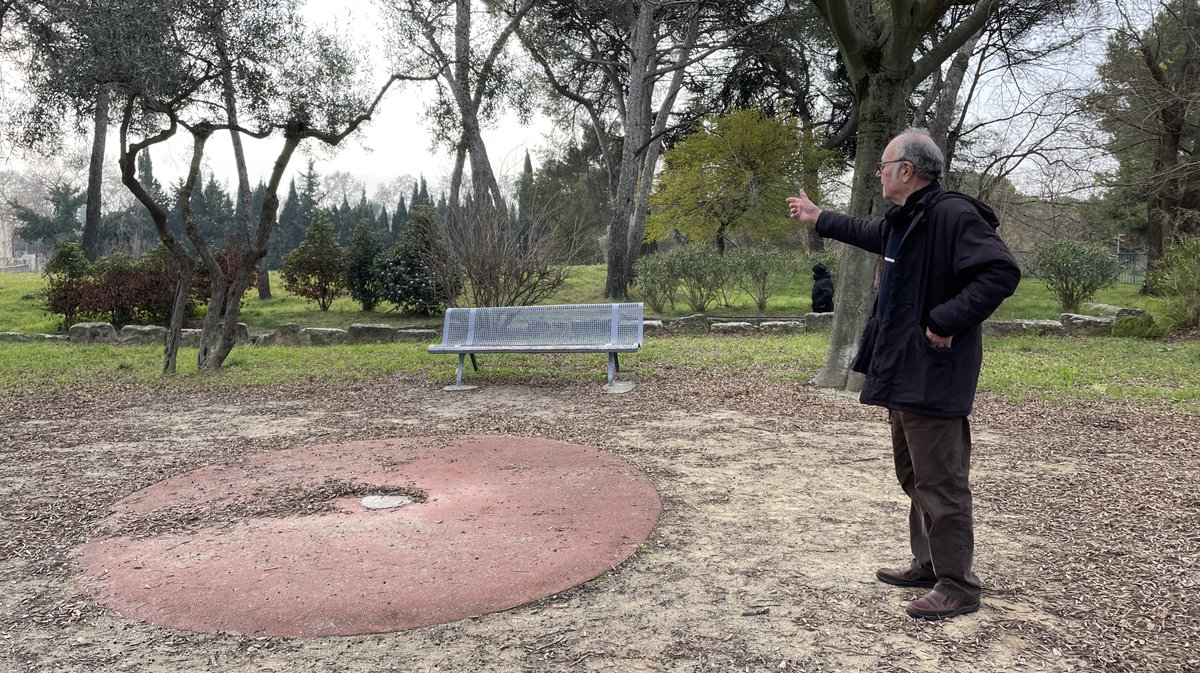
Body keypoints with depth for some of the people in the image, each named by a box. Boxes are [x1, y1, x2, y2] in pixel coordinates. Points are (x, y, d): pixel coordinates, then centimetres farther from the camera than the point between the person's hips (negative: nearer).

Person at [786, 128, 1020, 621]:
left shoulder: (953, 215, -17)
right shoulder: (903, 219, 13)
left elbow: (1001, 272, -27)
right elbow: (868, 233, 36)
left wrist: (947, 321, -25)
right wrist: (818, 217, 45)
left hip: (933, 377, -11)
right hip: (902, 373, 11)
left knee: (940, 482, -4)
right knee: (913, 477, 19)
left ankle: (958, 586, 8)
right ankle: (928, 565, 32)